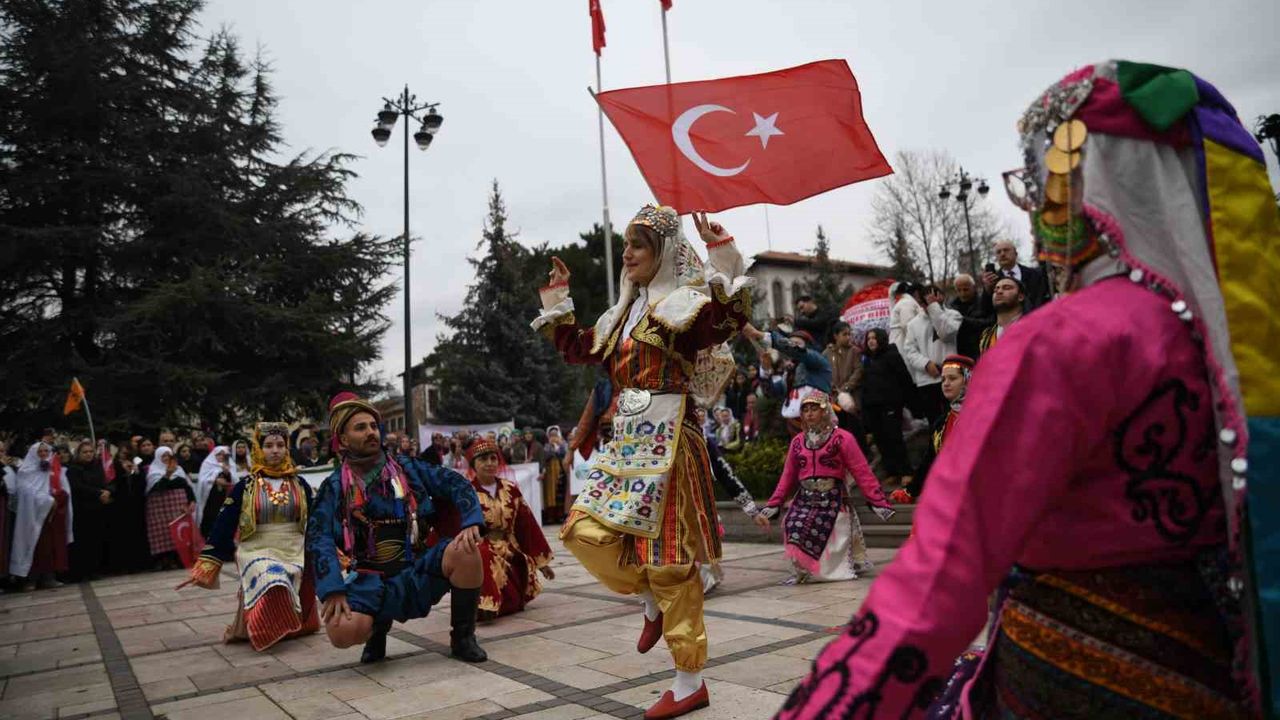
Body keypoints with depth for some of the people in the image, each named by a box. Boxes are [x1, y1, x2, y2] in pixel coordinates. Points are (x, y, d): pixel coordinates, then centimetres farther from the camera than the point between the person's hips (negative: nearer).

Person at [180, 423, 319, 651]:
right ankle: (252, 628, -8)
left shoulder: (299, 484, 5)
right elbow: (223, 527, -2)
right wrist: (204, 567, -6)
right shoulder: (245, 487, -1)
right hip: (258, 552, -3)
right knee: (272, 585, -30)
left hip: (295, 553, 3)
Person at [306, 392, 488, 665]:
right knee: (342, 632, -31)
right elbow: (319, 539, -8)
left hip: (417, 571, 1)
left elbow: (455, 483, 0)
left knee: (465, 550, -27)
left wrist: (470, 522, -19)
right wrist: (333, 590, -22)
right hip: (370, 582, -1)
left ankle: (462, 637, -5)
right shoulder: (335, 488, 2)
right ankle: (379, 624, 8)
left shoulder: (407, 469, 6)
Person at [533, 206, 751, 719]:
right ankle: (652, 603, 22)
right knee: (584, 530, 0)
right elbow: (577, 350, 25)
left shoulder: (685, 303, -6)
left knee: (667, 555, -3)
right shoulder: (624, 314, 17)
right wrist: (557, 297, 25)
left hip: (666, 443, -8)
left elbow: (732, 317, -26)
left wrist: (721, 252, -27)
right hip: (627, 444, 8)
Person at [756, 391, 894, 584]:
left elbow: (862, 474, -6)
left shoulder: (842, 438, -4)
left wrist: (880, 504, -13)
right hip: (804, 502, 4)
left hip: (833, 502, -3)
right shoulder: (797, 441, 9)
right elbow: (787, 478, 12)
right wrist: (769, 509, 8)